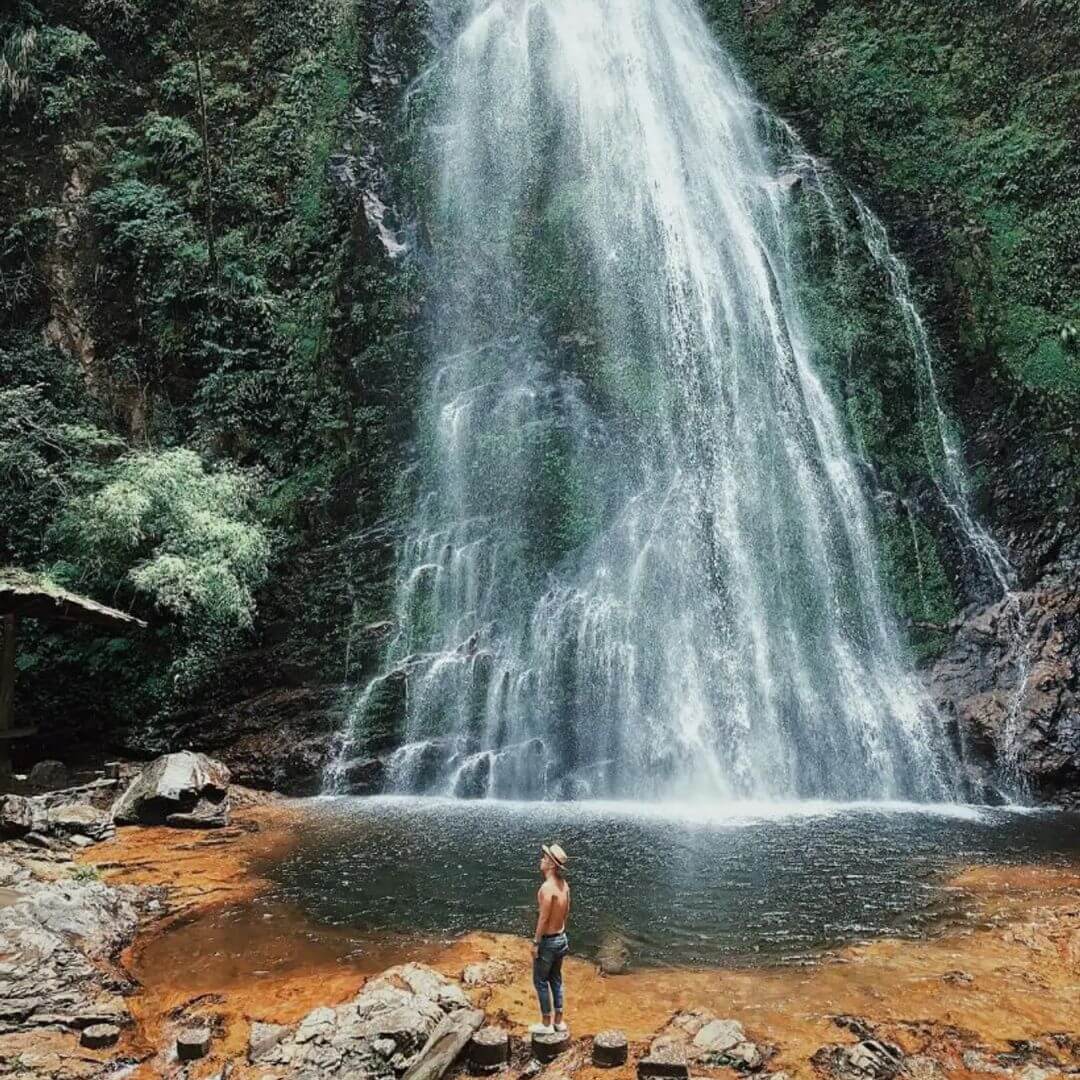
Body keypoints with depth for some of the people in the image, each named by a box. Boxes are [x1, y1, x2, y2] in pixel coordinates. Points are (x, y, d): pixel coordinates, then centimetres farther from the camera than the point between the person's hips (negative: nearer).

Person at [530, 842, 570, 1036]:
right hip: (561, 938, 8)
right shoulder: (564, 885, 0)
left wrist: (536, 942, -15)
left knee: (540, 981, 8)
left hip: (547, 941, -8)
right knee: (556, 979, 20)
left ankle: (546, 1024, 17)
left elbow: (543, 918, -24)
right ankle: (558, 1021, 29)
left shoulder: (547, 887, -26)